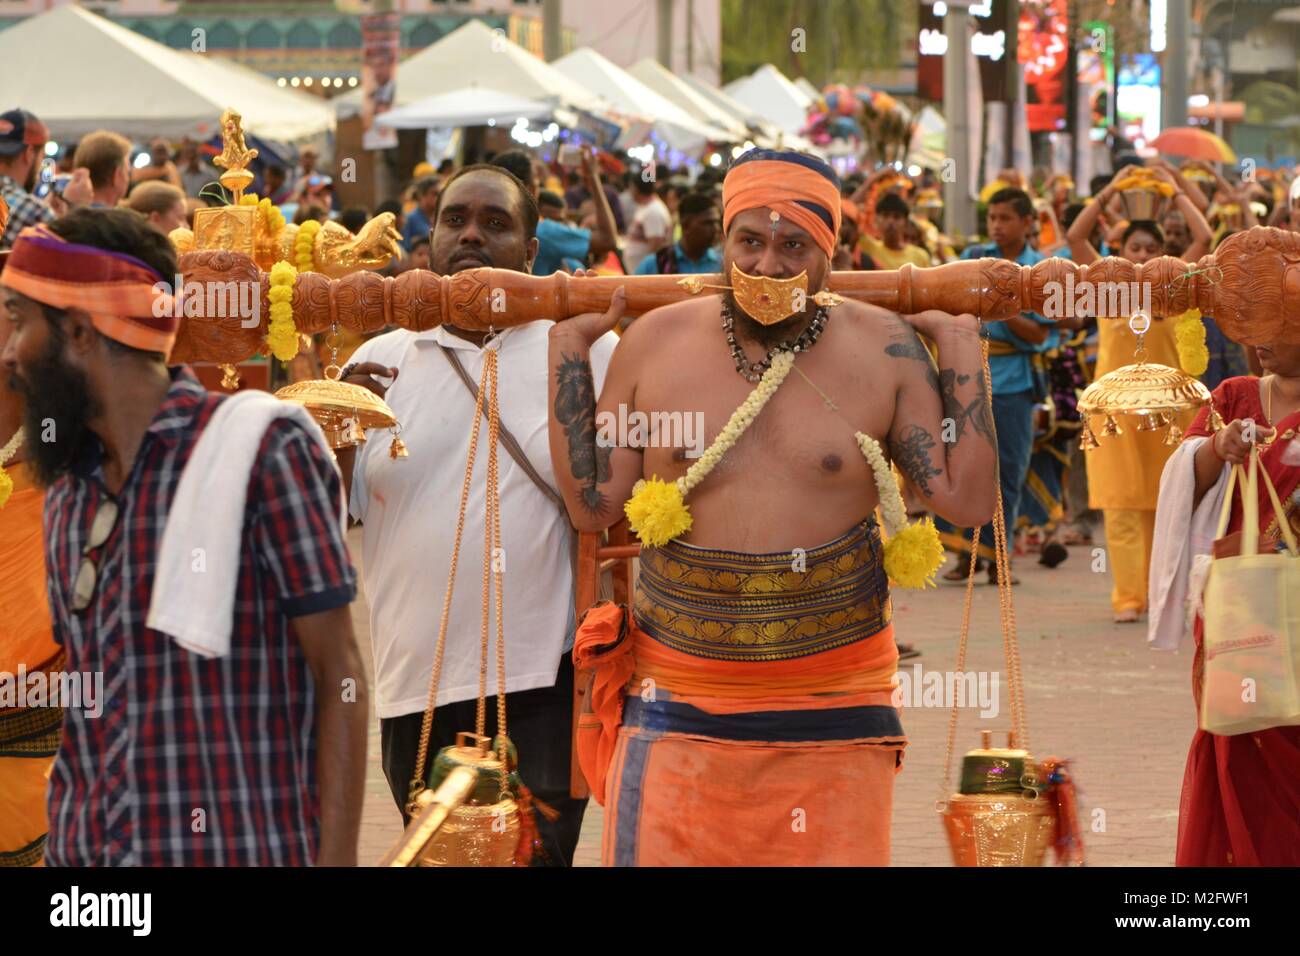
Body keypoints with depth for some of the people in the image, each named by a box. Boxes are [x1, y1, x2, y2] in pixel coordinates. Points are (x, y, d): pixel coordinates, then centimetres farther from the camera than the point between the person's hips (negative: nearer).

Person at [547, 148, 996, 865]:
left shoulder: (884, 351, 1)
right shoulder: (655, 342, 3)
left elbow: (967, 499, -1)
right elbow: (592, 505, 6)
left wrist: (962, 352, -1)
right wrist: (567, 354, 4)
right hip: (677, 715, 0)